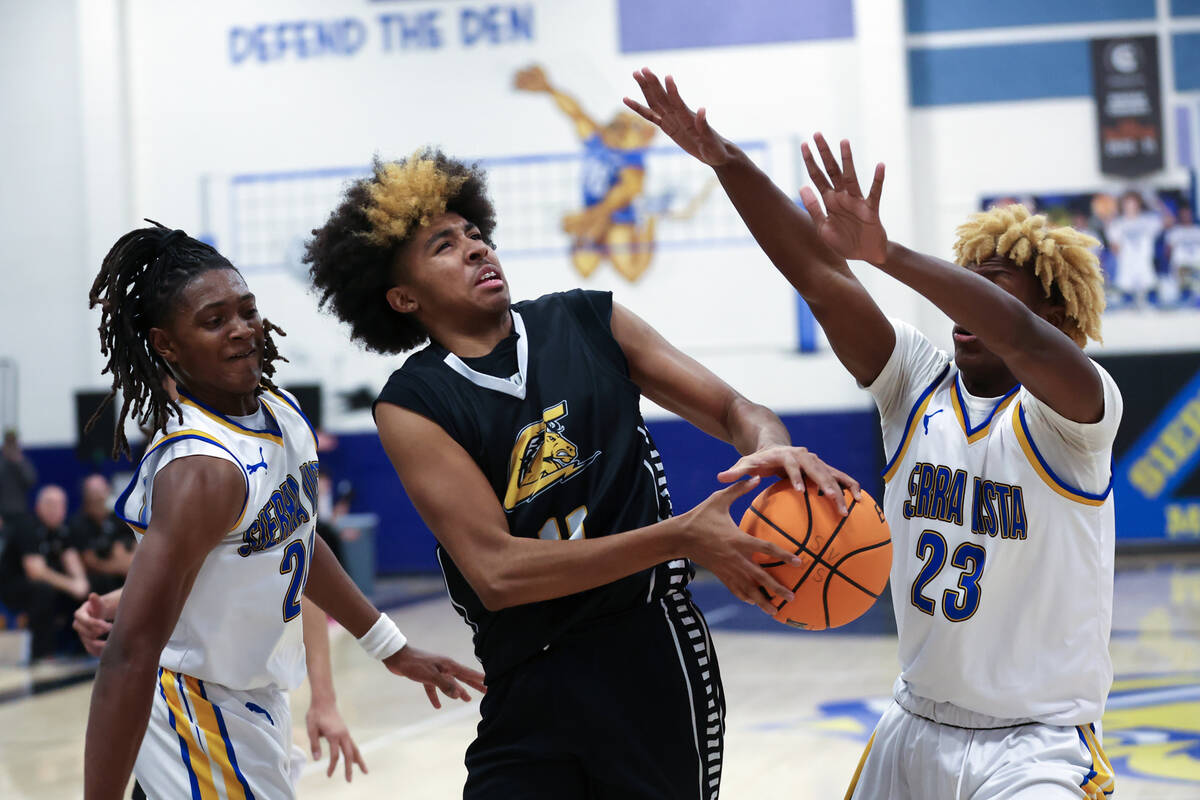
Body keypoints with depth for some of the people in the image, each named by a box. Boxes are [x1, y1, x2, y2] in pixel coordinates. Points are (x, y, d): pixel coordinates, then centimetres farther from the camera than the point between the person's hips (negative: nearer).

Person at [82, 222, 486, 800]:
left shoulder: (283, 415, -1)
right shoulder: (203, 469, -29)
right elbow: (130, 657, -33)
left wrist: (392, 649, 21)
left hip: (258, 700, 9)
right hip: (200, 710, -9)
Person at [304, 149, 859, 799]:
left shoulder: (588, 323, 6)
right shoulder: (411, 406, -3)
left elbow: (732, 410, 8)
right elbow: (497, 572, -15)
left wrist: (771, 446, -18)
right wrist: (682, 537, -23)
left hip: (652, 654, 1)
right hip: (528, 691, -1)